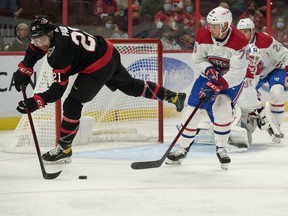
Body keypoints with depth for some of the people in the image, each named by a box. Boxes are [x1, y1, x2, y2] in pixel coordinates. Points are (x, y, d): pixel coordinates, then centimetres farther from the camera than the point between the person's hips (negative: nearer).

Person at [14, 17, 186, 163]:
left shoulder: (59, 51, -28)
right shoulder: (53, 31, -4)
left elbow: (59, 89, -26)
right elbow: (35, 49, 18)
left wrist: (35, 103, -30)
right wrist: (24, 70, 10)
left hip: (99, 68, -10)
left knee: (72, 104, -9)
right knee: (131, 86, 26)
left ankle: (64, 149, -1)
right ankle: (174, 97, 36)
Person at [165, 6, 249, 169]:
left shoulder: (239, 41, -31)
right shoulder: (203, 35, -18)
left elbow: (237, 72, -31)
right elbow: (198, 59, -4)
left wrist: (215, 86, -37)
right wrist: (209, 71, -25)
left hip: (232, 79, -4)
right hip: (209, 74, 4)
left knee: (221, 107, -26)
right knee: (193, 109, -3)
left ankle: (221, 148, -5)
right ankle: (183, 149, 15)